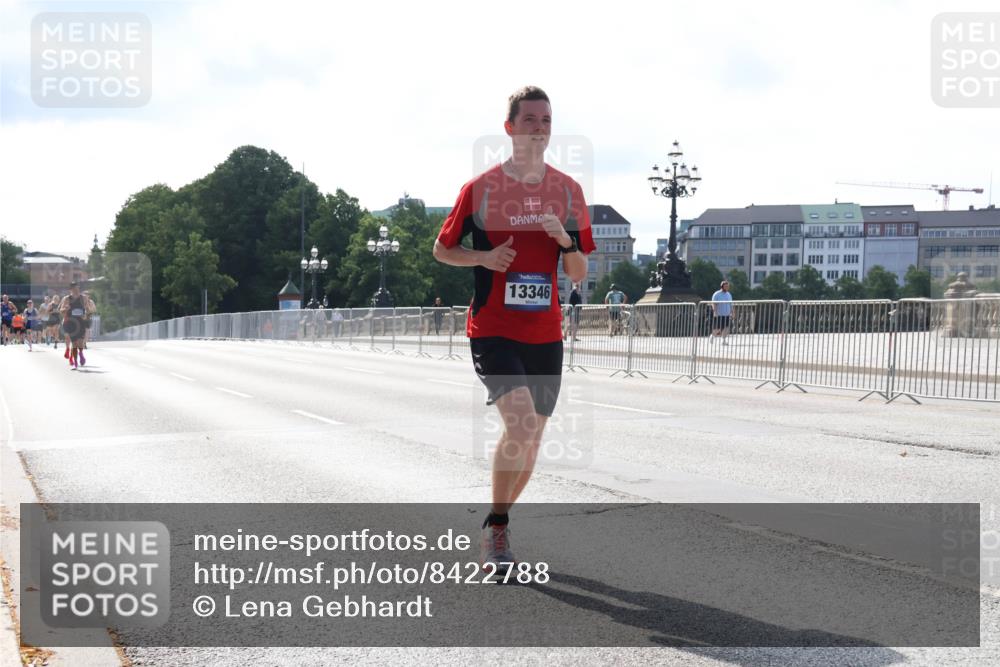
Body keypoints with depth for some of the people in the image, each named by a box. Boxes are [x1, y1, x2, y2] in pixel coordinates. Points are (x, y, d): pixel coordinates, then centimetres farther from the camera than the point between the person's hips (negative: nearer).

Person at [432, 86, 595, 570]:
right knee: (521, 423, -23)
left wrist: (566, 241, -13)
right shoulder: (480, 188, -3)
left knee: (531, 439, 10)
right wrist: (483, 257, -11)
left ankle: (496, 526, 31)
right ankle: (496, 529, -6)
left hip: (545, 334, 4)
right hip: (492, 329, -4)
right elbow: (442, 249, 8)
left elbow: (579, 275, 7)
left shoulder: (568, 191, 5)